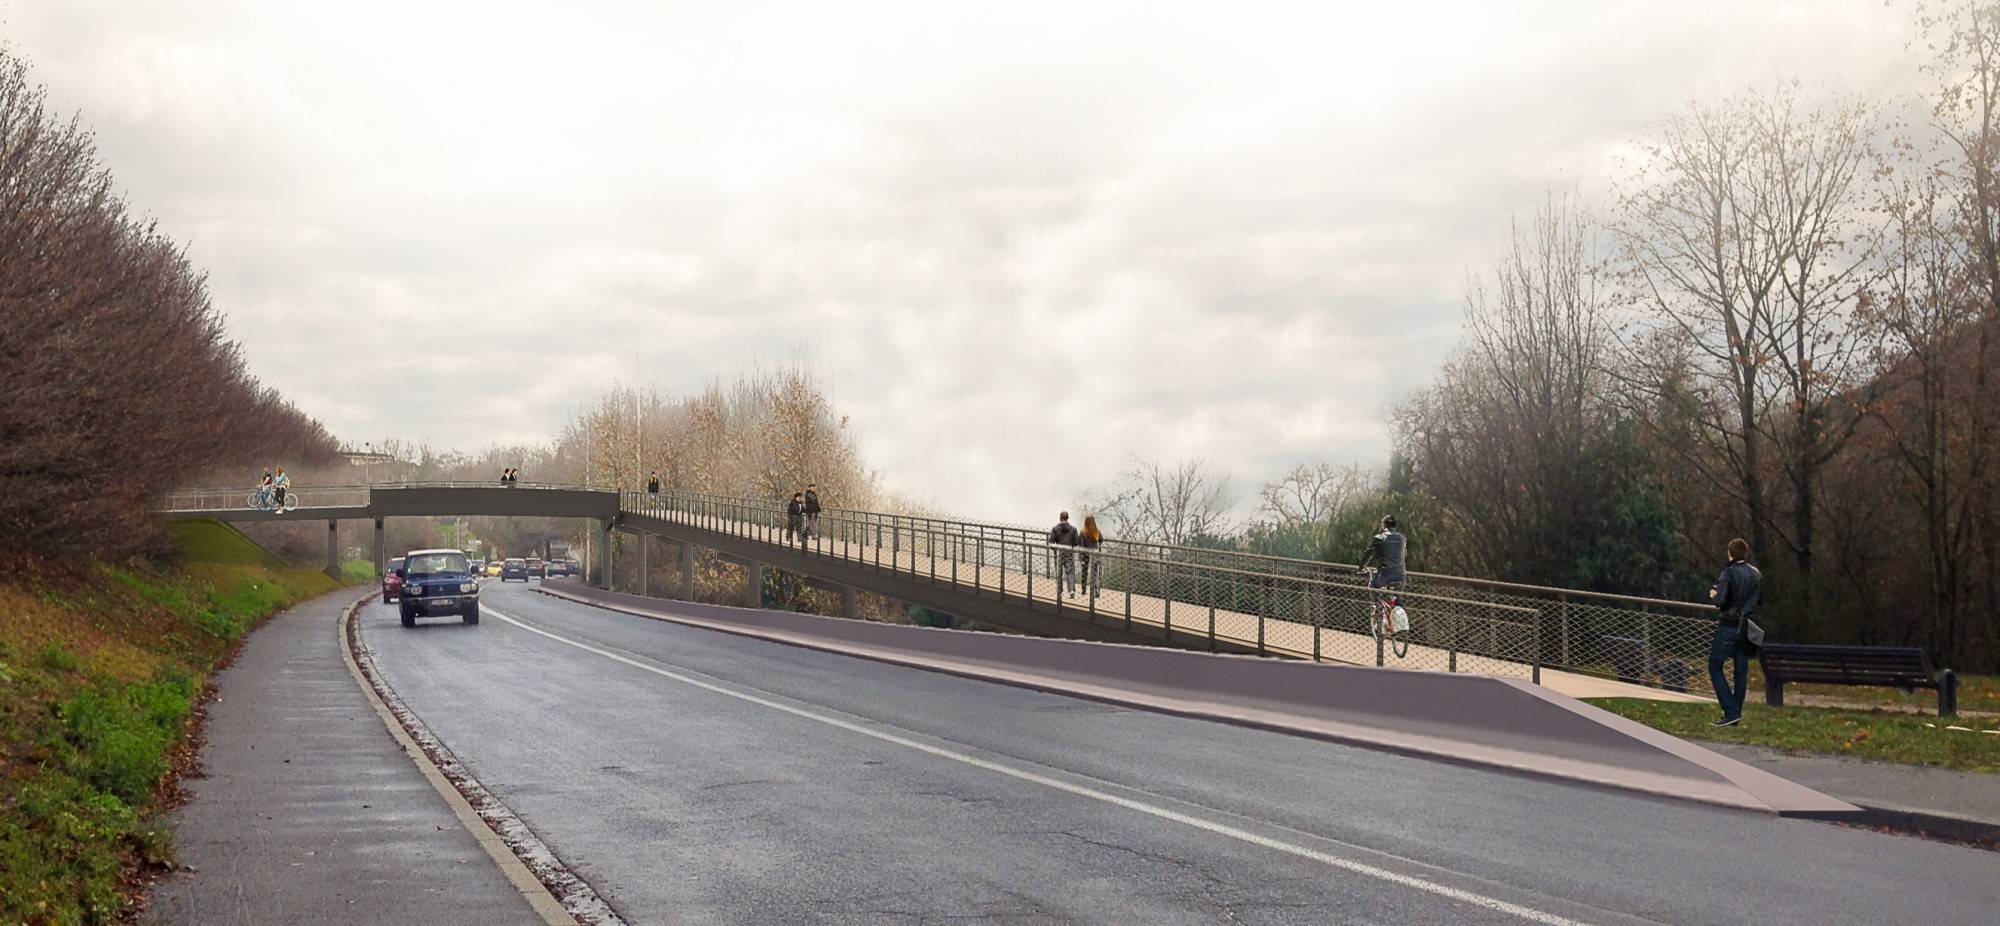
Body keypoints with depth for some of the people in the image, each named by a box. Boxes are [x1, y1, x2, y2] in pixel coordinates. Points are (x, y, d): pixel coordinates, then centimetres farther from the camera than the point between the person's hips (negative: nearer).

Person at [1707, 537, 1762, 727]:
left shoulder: (1729, 573, -15)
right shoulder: (1756, 574, 5)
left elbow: (1719, 599, -22)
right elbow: (1760, 598, 16)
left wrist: (1714, 594, -2)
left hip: (1729, 626, -6)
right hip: (1747, 626, 6)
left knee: (1714, 667, 2)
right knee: (1741, 670, 10)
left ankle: (1731, 712, -9)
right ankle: (1736, 714, 12)